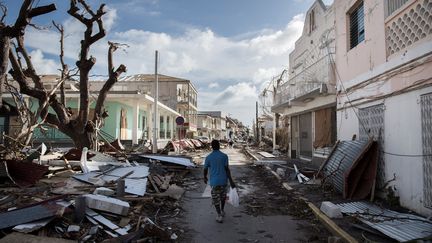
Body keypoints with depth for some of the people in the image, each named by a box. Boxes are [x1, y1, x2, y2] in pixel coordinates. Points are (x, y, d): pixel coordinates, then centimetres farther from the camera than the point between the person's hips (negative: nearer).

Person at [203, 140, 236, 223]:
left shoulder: (208, 157, -6)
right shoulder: (224, 156, -7)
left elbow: (205, 170, 3)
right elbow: (227, 169, -12)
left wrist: (205, 178, 21)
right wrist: (231, 181, -8)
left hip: (214, 181, -1)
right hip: (223, 180, 2)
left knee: (216, 198, 9)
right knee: (223, 195, 24)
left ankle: (219, 215, 4)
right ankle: (222, 211, 35)